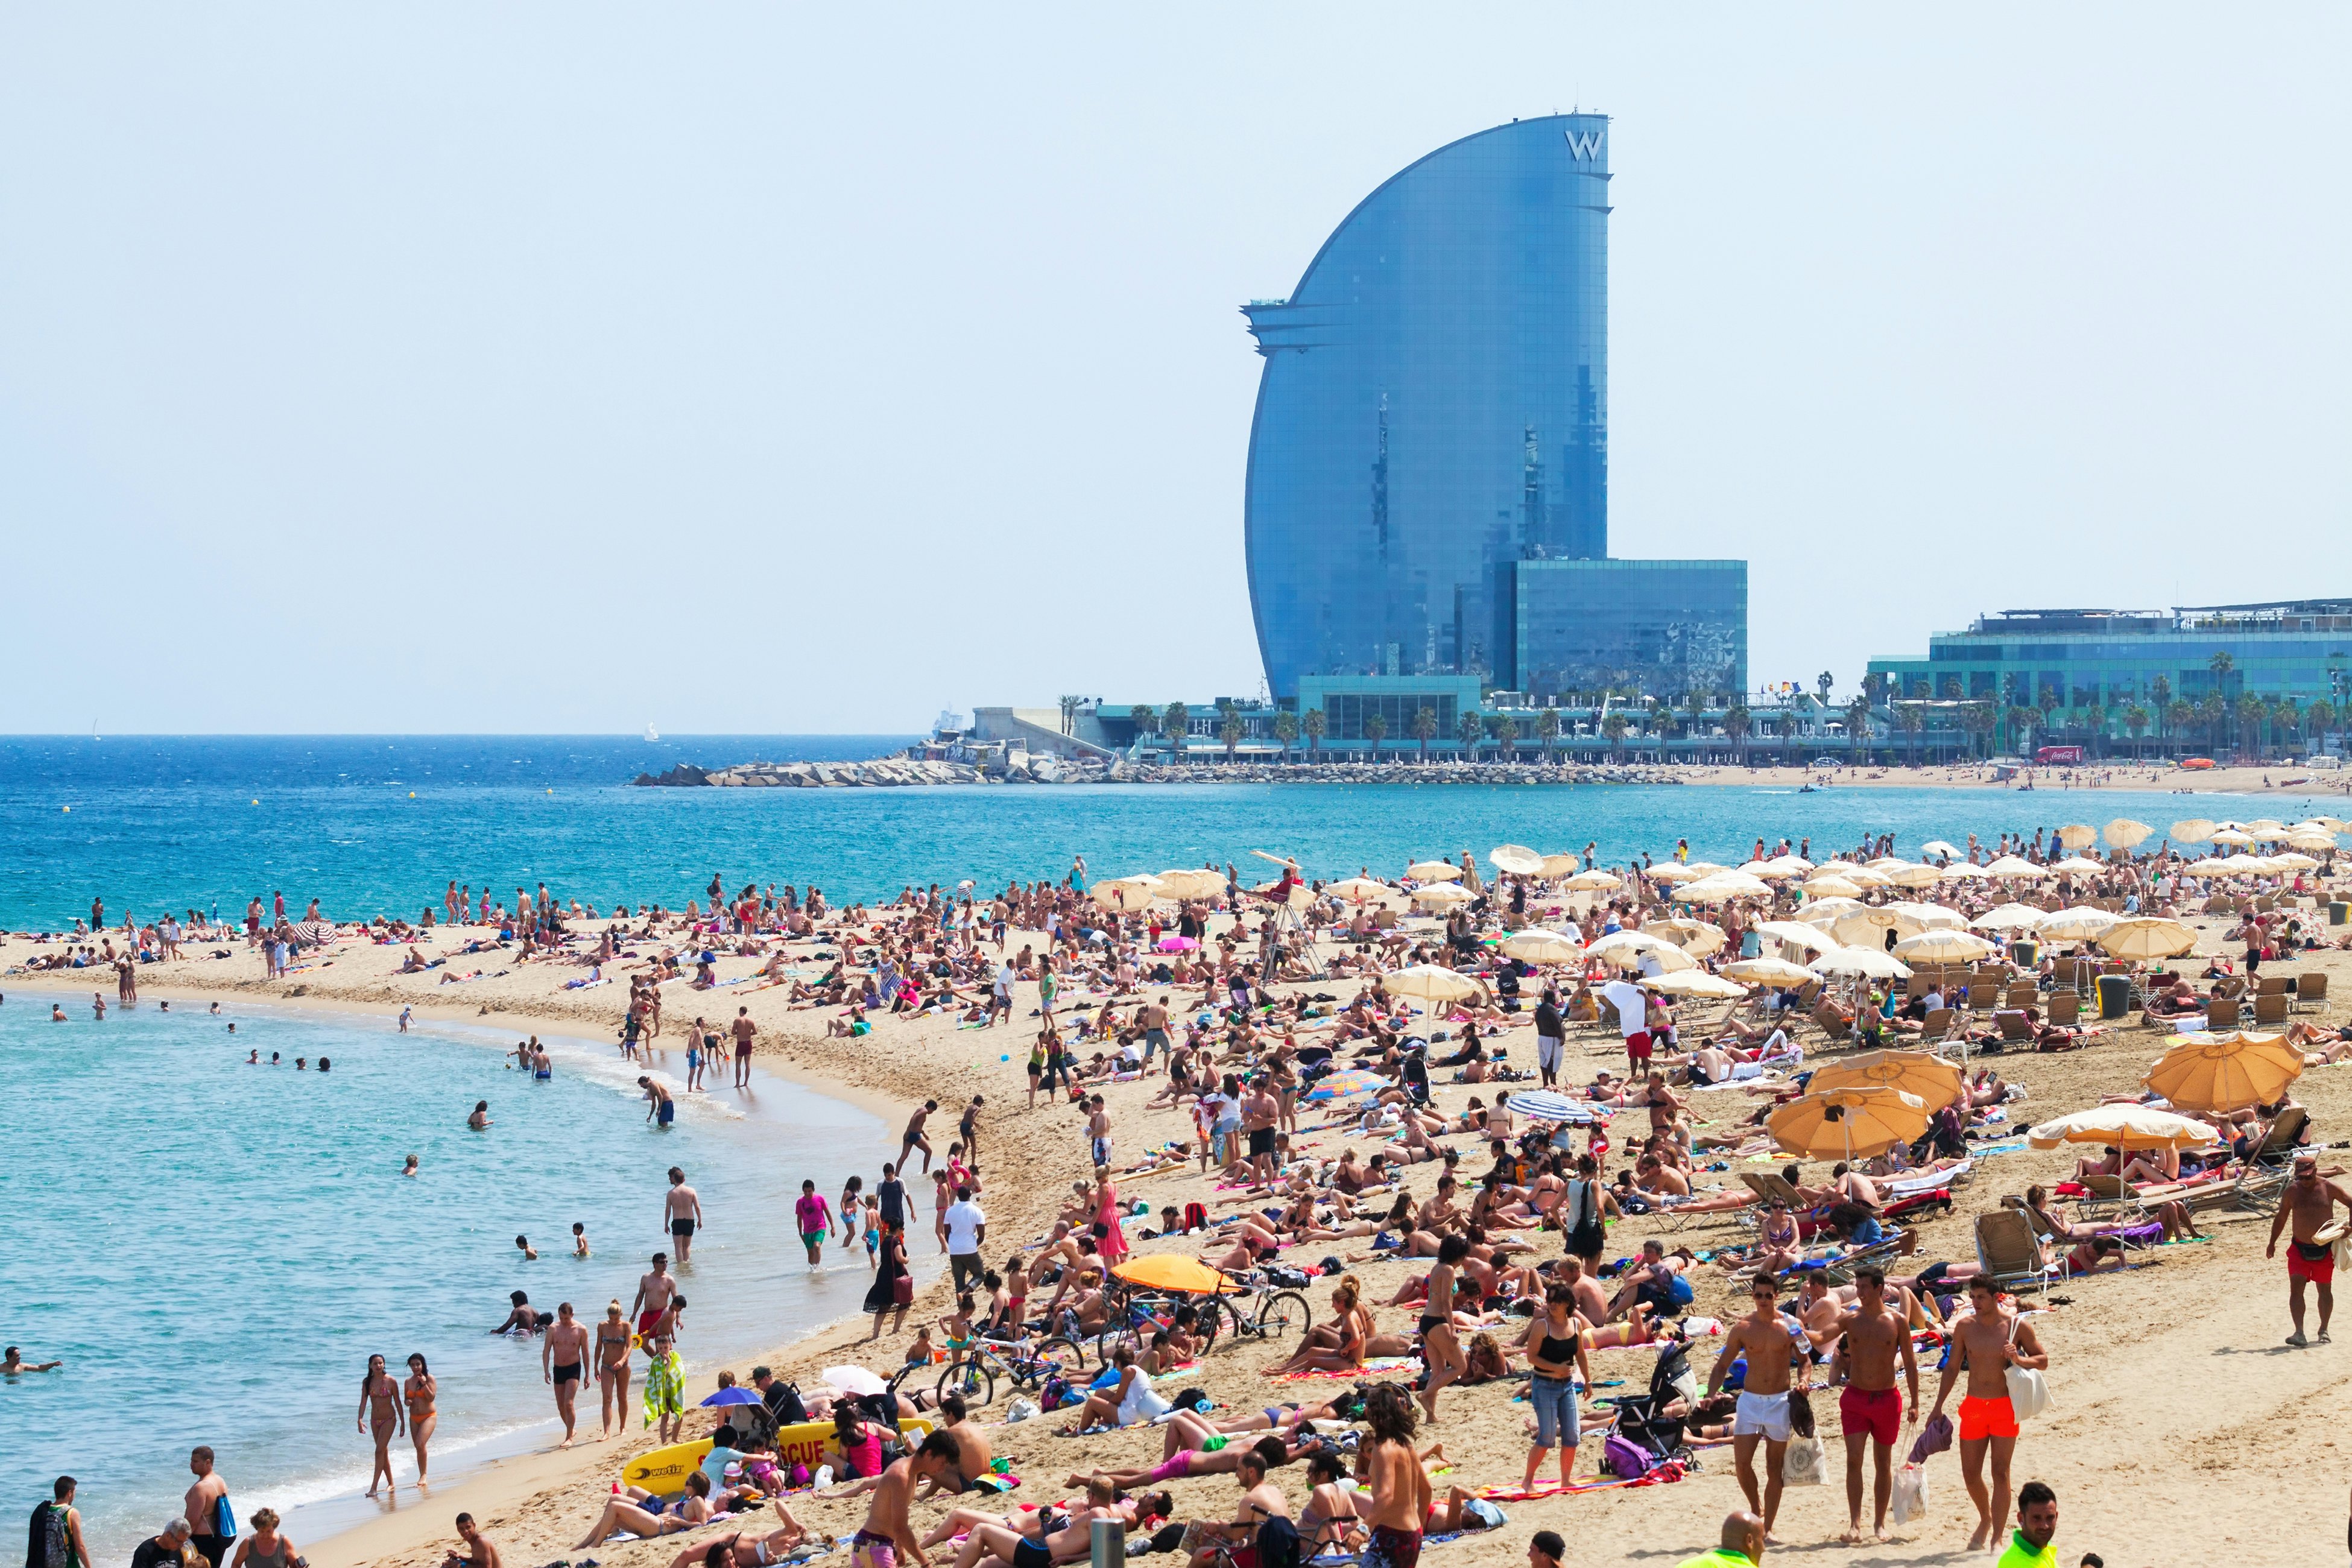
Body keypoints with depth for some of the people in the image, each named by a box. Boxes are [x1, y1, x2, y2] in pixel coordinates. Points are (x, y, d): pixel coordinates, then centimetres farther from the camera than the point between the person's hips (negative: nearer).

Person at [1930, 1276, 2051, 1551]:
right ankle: (1986, 1519, 34)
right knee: (1970, 1474, 6)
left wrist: (2019, 1359, -20)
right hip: (1973, 1406, 3)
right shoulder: (1965, 1326, 2)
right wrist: (1938, 1407, 8)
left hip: (2005, 1407, -3)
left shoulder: (2017, 1326, -6)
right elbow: (1952, 1367, 10)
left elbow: (2043, 1360, 1)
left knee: (2001, 1473, -5)